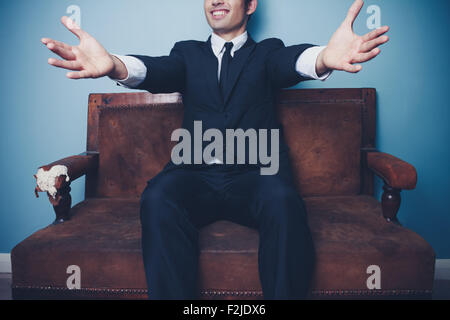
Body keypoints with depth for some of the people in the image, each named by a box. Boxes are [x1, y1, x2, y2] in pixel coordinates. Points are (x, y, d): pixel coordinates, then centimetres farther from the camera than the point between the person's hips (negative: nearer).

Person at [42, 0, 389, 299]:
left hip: (256, 173, 0)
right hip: (197, 174, 1)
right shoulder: (188, 53, 19)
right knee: (157, 199, -29)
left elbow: (291, 61, -8)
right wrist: (113, 64, -28)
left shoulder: (267, 52, 16)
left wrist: (325, 57, -35)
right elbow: (157, 70, -3)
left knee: (283, 200, -32)